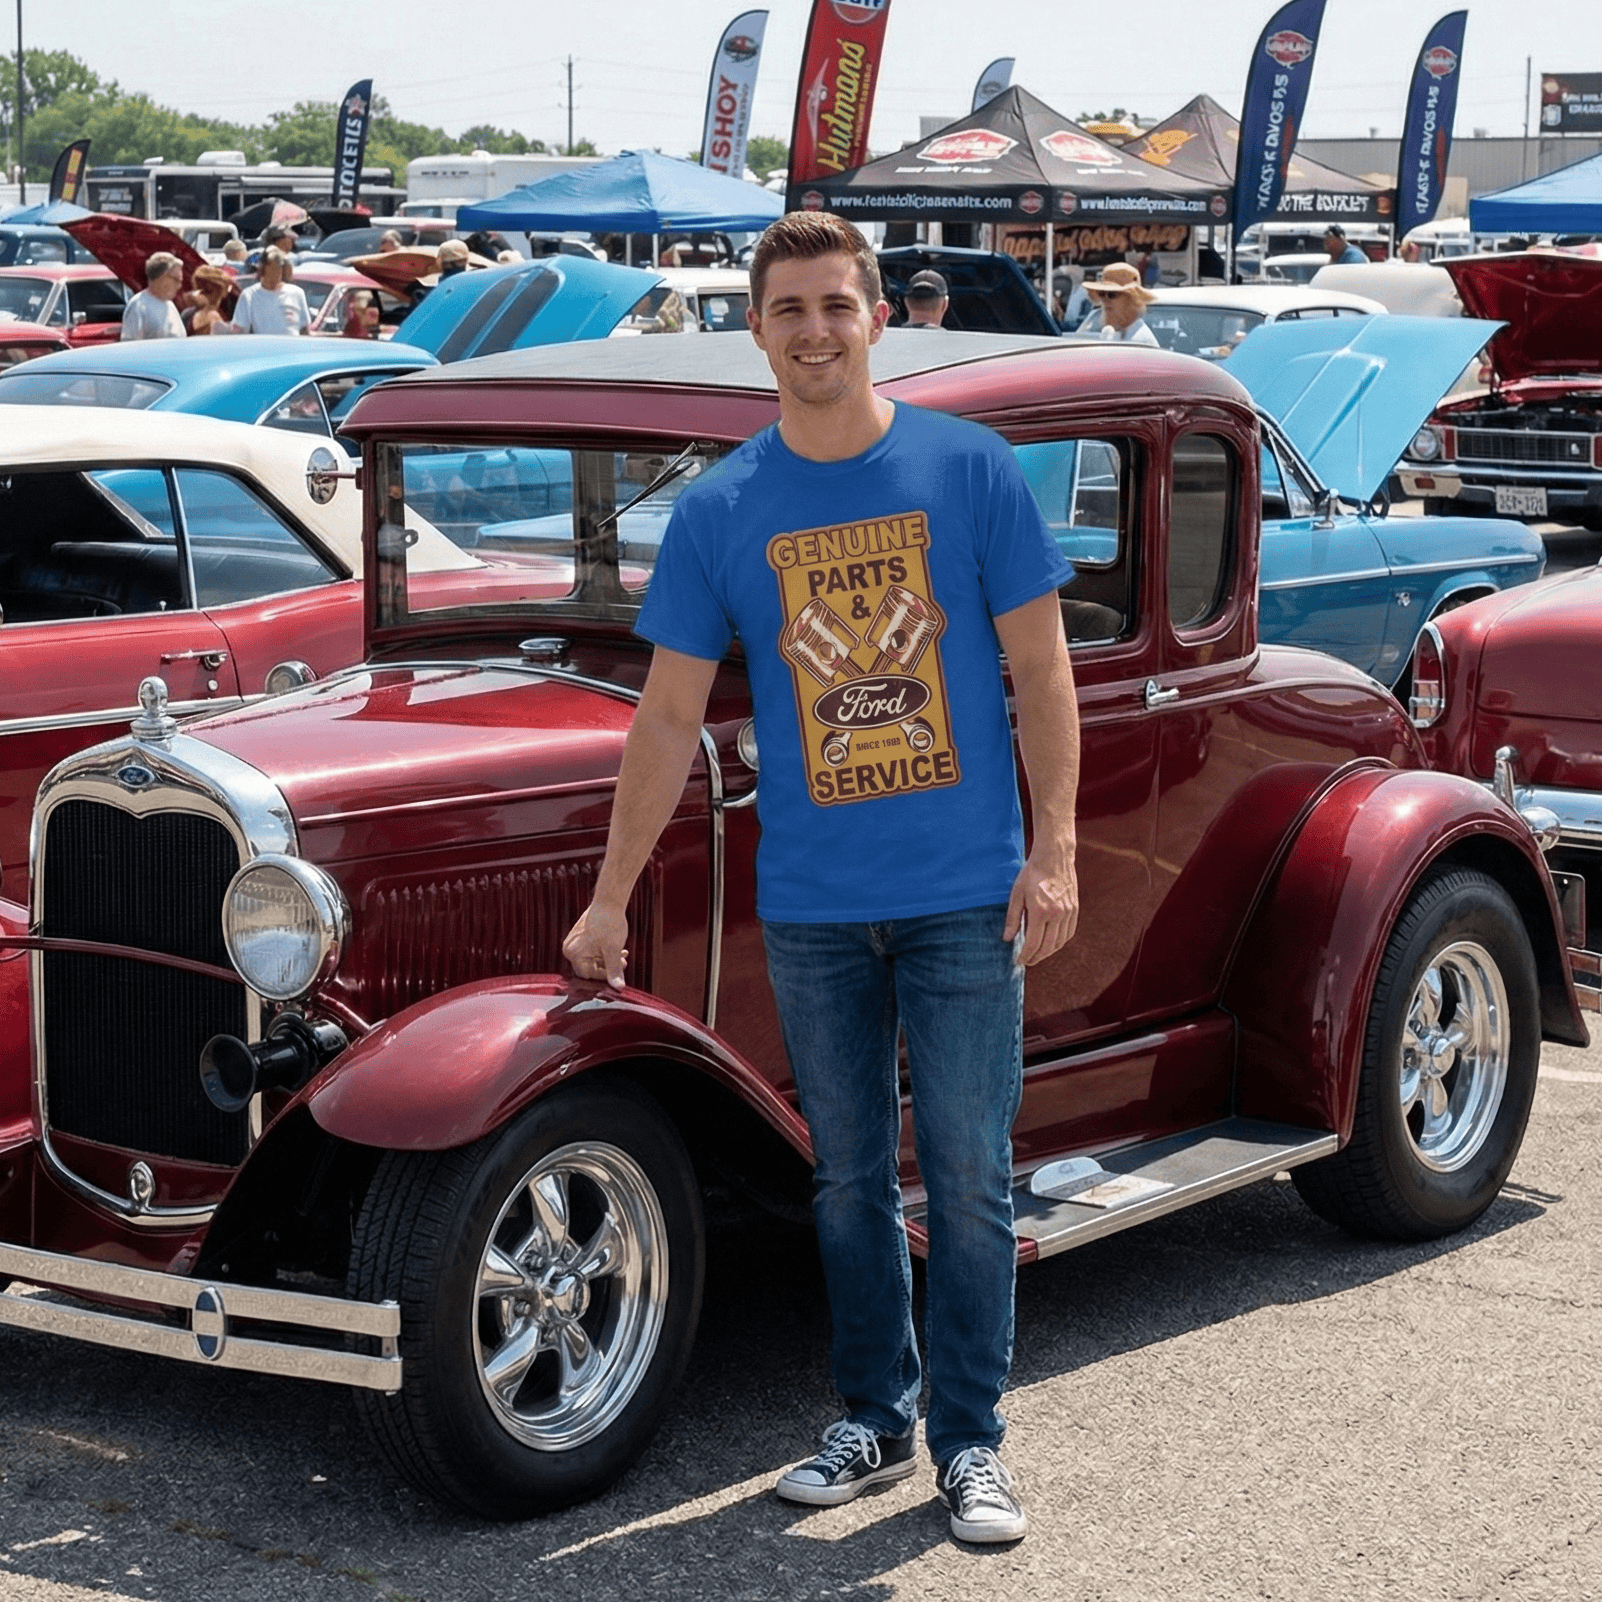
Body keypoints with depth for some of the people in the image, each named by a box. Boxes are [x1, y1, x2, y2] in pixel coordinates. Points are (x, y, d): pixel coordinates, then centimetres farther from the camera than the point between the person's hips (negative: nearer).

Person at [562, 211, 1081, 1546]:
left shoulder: (970, 469, -2)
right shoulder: (718, 511, 2)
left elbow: (1039, 670, 1)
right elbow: (671, 716, 6)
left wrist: (1055, 851, -6)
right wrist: (613, 898, 5)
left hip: (965, 892, -2)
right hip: (810, 904, 2)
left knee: (970, 1176, 1)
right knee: (849, 1181, 12)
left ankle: (971, 1440, 13)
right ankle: (877, 1419, 26)